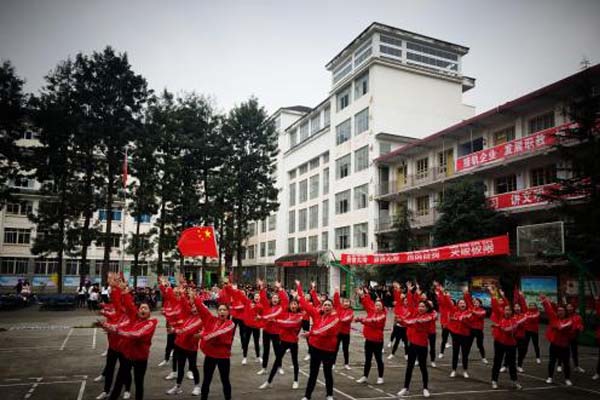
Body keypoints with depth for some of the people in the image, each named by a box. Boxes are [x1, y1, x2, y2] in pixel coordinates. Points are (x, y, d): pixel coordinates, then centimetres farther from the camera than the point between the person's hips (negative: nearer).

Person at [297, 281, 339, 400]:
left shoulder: (335, 318, -12)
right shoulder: (316, 313, -2)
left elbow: (326, 329, -27)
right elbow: (305, 303, 0)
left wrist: (311, 333, -32)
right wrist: (299, 287, 0)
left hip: (329, 349, -2)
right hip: (315, 347, 2)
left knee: (328, 373, 12)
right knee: (313, 373, 10)